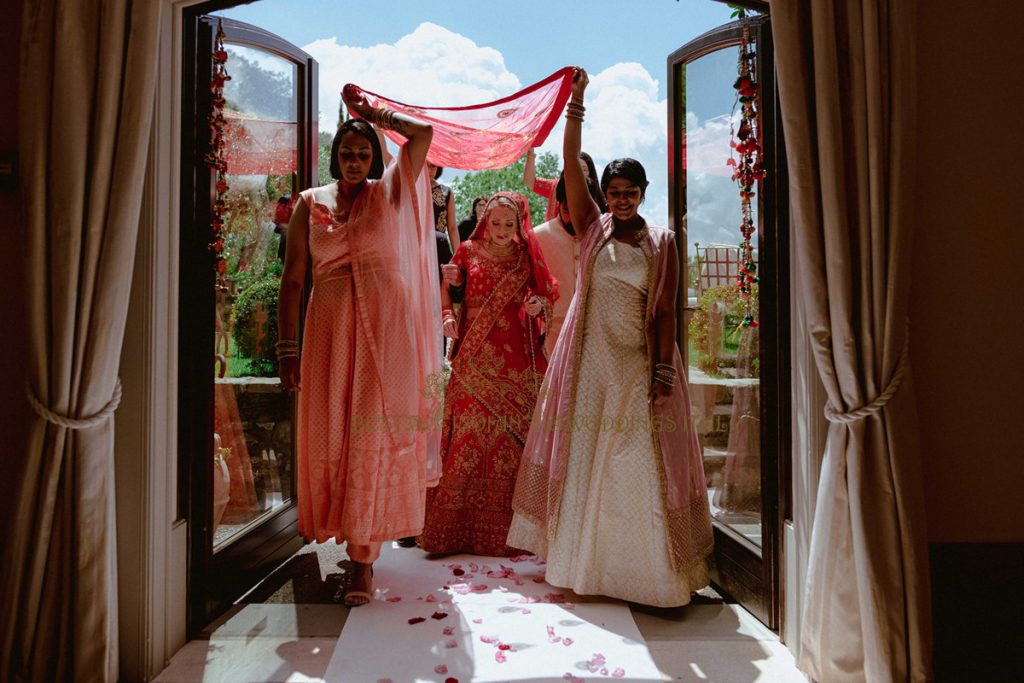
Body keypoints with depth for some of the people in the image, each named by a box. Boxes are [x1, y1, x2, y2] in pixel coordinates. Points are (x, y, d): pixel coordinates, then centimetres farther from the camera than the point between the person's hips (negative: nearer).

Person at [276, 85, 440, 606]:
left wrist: (370, 112, 12)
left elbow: (423, 132, 0)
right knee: (330, 433, 4)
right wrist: (287, 347, -2)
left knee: (376, 435, -4)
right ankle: (346, 533, 24)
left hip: (387, 328, -2)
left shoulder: (389, 193, 8)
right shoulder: (310, 203, 10)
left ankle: (363, 555, 2)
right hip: (330, 328, 2)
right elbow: (293, 278, 5)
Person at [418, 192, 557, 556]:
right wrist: (447, 315, -4)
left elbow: (550, 294, 13)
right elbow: (444, 288, 14)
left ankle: (508, 529, 12)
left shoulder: (528, 258, 8)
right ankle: (456, 525, 8)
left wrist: (539, 304, -8)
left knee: (514, 437, 0)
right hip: (475, 360, 0)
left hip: (516, 361, 1)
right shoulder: (469, 251, 7)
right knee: (470, 435, -3)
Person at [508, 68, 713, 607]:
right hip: (589, 359, 2)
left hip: (638, 363, -1)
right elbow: (571, 165, -1)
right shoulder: (592, 229, 6)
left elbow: (665, 311, -2)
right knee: (583, 457, 6)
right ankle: (584, 561, 19)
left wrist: (664, 370, -9)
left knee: (640, 463, -1)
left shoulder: (662, 243, 3)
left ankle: (648, 568, 12)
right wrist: (576, 104, -6)